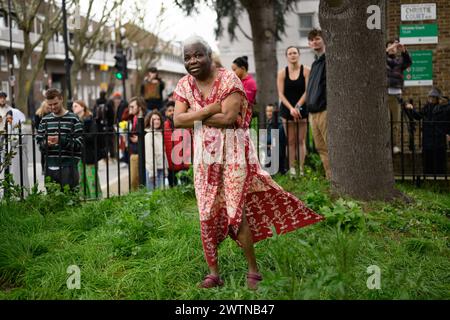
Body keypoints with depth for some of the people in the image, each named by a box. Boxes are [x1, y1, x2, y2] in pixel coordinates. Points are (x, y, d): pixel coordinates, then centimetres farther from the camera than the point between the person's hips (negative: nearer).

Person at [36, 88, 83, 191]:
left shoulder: (73, 119, -1)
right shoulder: (45, 120, 13)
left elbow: (79, 143, -7)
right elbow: (39, 142, 14)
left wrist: (61, 140, -20)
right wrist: (46, 143, -9)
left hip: (68, 166, -4)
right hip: (50, 167, 4)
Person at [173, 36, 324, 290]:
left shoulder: (228, 79, -12)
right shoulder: (185, 85, 4)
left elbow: (228, 117, -22)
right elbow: (177, 120, -6)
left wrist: (194, 116, -11)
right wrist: (208, 111, -18)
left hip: (232, 151, -5)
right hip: (204, 154, 5)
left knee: (235, 210, -5)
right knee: (207, 213, 6)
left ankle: (254, 271, 9)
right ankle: (214, 273, 16)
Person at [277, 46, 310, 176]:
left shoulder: (306, 71, -1)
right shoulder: (282, 73, 4)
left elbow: (307, 91, -6)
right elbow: (281, 94, -1)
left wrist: (298, 107, -12)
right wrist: (291, 108, -13)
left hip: (302, 109, -1)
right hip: (287, 109, 1)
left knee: (301, 140, -1)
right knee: (291, 141, 2)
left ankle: (301, 168, 1)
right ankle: (291, 168, 4)